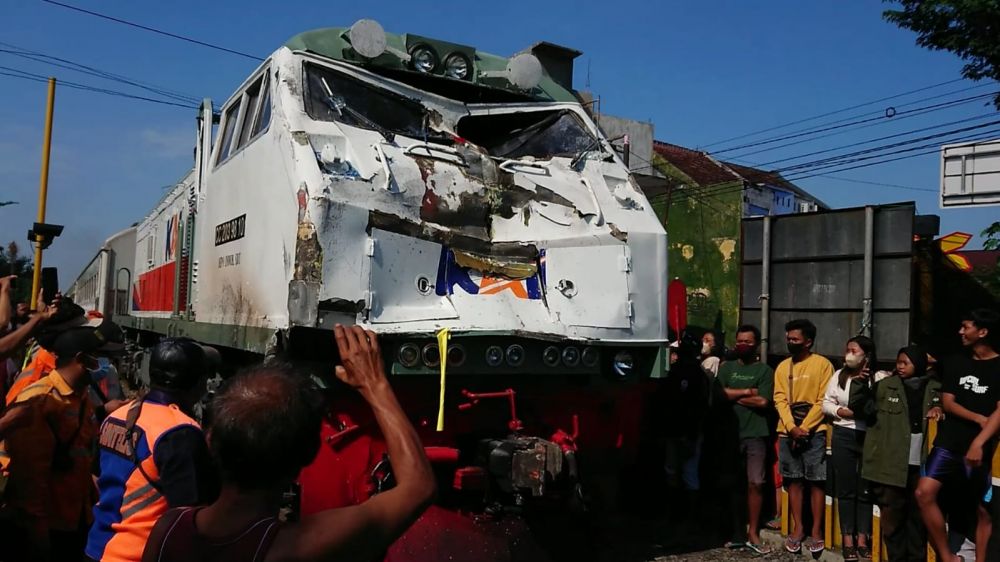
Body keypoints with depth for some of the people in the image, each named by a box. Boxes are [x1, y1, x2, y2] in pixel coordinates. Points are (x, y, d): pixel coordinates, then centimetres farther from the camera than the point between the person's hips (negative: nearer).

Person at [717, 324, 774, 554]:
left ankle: (753, 533, 10)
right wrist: (747, 392, -8)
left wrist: (734, 396, -4)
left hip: (755, 434, -2)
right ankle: (736, 531, 17)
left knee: (755, 483, -1)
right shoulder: (727, 367, 10)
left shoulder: (764, 370, 4)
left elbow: (763, 402, -8)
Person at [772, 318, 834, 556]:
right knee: (793, 480, 7)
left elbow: (823, 402, -7)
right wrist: (792, 428, -10)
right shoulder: (782, 367, 10)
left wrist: (804, 428, -12)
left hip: (814, 432, -4)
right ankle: (798, 528, 16)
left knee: (816, 481, -1)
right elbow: (780, 400, 4)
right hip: (787, 432, 4)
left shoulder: (822, 364, -3)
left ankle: (816, 531, 9)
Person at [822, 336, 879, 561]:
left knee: (865, 489, 8)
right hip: (843, 435, 2)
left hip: (870, 437, -2)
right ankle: (848, 538, 17)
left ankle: (863, 538, 20)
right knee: (845, 488, 7)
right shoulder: (839, 376, 6)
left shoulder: (880, 377, -6)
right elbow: (826, 403, 6)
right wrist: (841, 411, -10)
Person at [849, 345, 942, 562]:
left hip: (920, 465, 2)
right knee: (892, 515, 5)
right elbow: (858, 407, -2)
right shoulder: (885, 386, 0)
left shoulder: (935, 388, 5)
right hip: (890, 464, -1)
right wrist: (860, 381, -13)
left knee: (918, 515, 12)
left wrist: (940, 410, -2)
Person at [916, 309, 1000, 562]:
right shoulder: (955, 363, 10)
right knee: (924, 493, -12)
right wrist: (979, 419, -10)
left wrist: (979, 443, -23)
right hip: (948, 443, 3)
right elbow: (947, 403, 6)